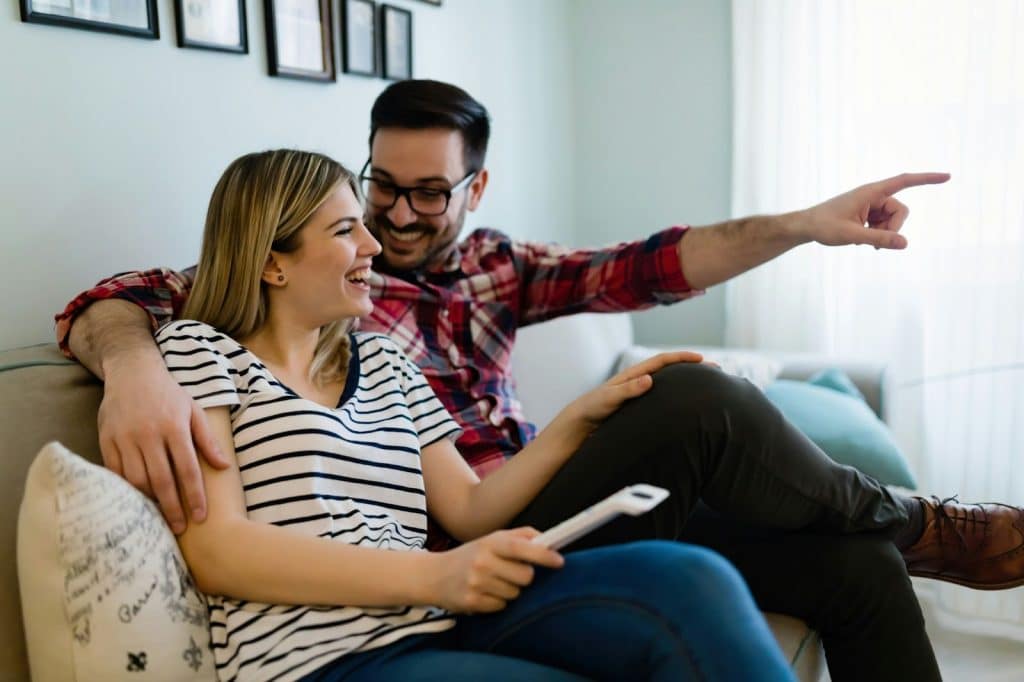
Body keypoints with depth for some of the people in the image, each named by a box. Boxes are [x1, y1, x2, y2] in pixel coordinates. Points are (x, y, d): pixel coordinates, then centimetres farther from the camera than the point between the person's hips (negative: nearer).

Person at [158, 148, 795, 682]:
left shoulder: (381, 360, 20)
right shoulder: (200, 348, 4)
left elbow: (469, 509, 15)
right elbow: (215, 550, -9)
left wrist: (581, 417, 5)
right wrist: (429, 575, -18)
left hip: (439, 623, 6)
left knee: (688, 579, -23)